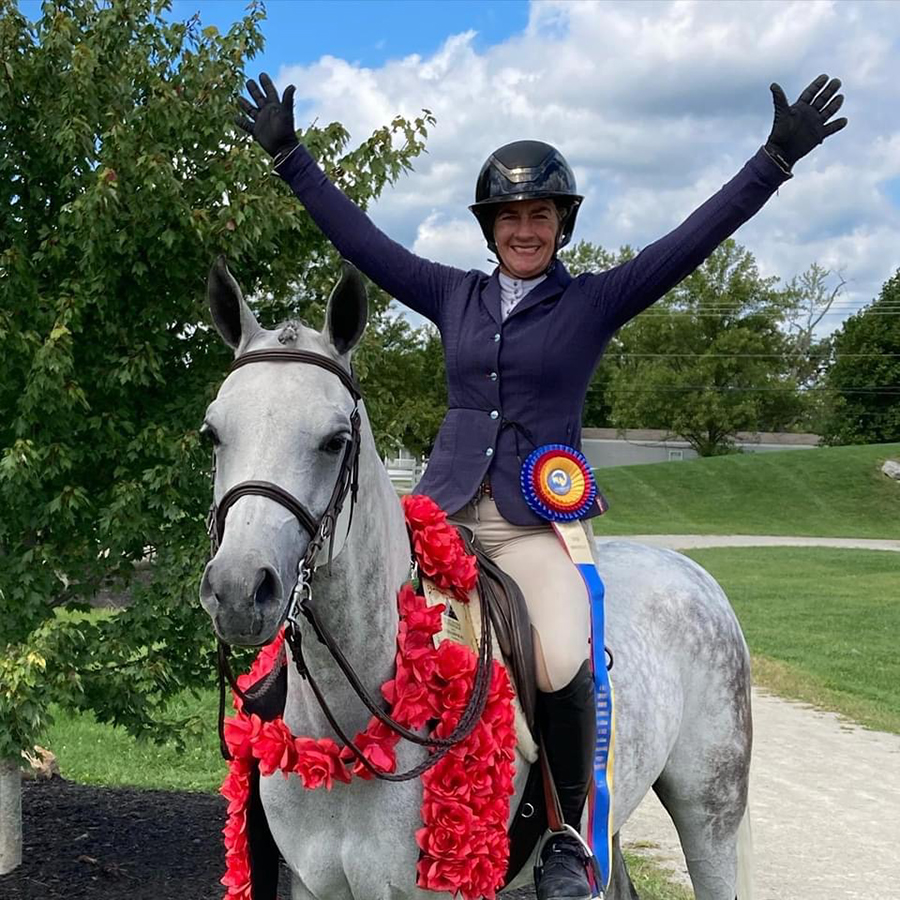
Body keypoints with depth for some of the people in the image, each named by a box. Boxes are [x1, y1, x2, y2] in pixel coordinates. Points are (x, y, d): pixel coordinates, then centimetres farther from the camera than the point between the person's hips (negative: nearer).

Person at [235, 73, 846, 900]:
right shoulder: (454, 296, 12)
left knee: (563, 665, -28)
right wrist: (289, 157, 15)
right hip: (444, 513, 4)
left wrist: (777, 159, -12)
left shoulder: (595, 302, 3)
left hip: (538, 523, -4)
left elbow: (692, 240, -4)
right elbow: (359, 237, 15)